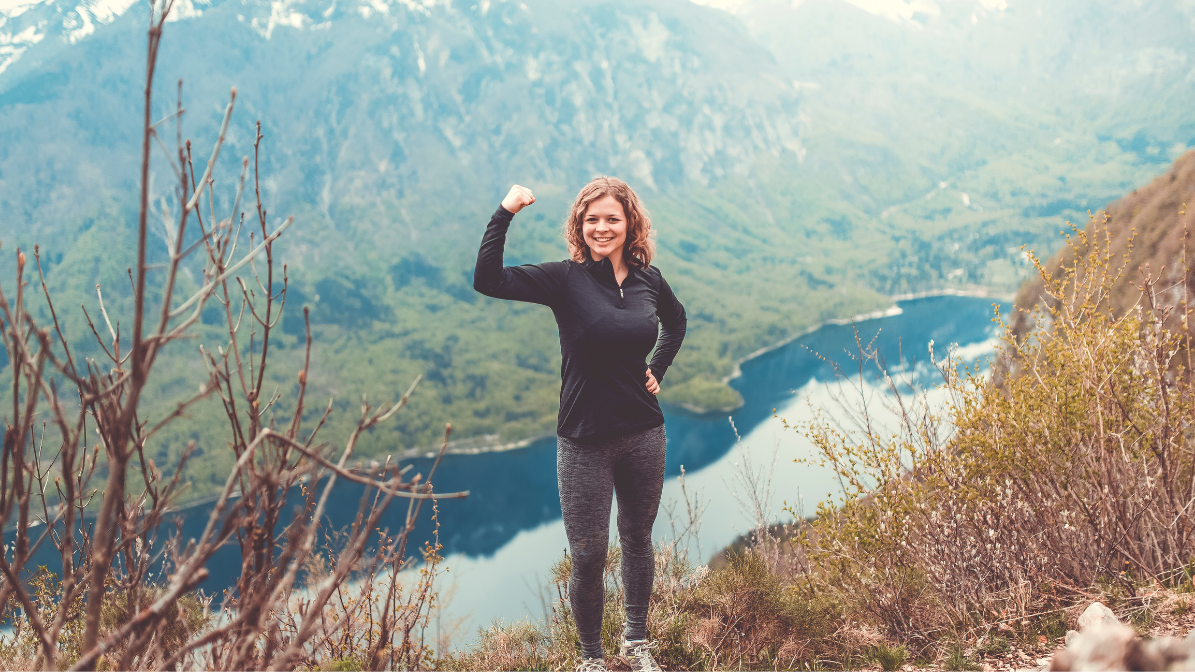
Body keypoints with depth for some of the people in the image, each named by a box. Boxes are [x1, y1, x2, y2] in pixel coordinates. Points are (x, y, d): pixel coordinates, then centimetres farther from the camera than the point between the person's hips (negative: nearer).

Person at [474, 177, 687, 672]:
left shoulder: (649, 280, 2)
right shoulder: (566, 279, -10)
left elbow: (676, 321, 25)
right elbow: (488, 280, -23)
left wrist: (657, 370, 12)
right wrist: (506, 213, -27)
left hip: (643, 436, 4)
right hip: (584, 442, -4)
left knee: (638, 541, 19)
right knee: (588, 558, 4)